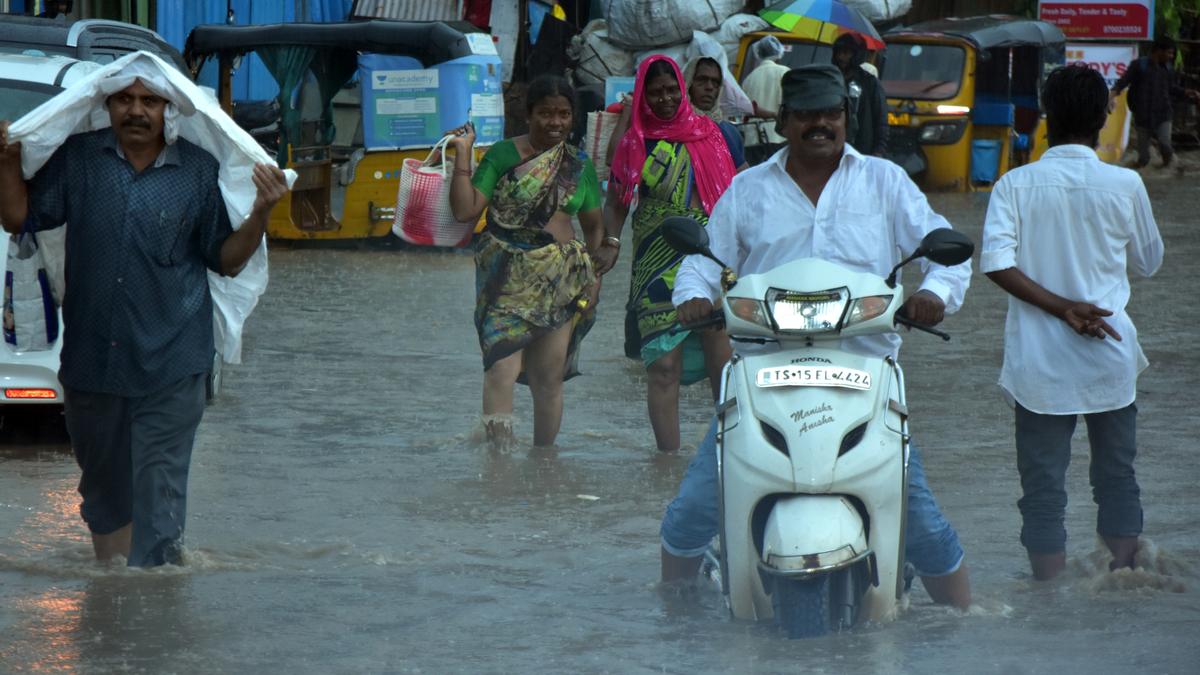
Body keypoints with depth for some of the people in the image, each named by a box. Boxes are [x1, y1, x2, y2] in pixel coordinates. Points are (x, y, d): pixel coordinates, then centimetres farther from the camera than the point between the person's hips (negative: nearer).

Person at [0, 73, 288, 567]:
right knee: (101, 489, 20)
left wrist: (260, 214, -14)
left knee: (160, 497, -8)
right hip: (90, 358, 3)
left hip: (169, 366, -3)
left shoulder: (199, 171, -2)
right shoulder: (77, 159, 1)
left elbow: (227, 260, 2)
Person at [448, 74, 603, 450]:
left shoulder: (580, 166, 13)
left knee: (549, 378, 6)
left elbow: (593, 226, 19)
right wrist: (463, 155, -9)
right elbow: (465, 210, -4)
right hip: (509, 276, -3)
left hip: (561, 279, 3)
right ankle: (500, 453, -19)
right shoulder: (503, 155, 2)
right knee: (502, 368, -17)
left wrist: (594, 277, 7)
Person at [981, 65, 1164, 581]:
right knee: (1117, 480, 15)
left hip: (1039, 362, 0)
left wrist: (1060, 306, -14)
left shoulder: (1016, 185, -4)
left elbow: (996, 263, -15)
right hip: (1109, 362, 0)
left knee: (1042, 487, 4)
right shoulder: (1124, 185, -4)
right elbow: (1148, 261, 10)